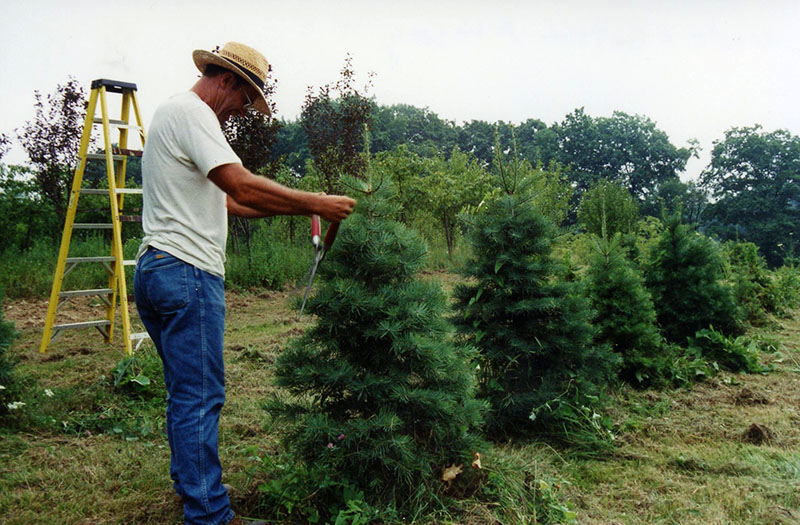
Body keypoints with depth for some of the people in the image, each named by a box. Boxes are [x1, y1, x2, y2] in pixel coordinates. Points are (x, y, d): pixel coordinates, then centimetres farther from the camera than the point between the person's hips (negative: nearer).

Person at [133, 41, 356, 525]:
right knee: (201, 397, -6)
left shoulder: (178, 115, 24)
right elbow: (242, 186, -22)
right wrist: (315, 203, -15)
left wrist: (293, 208, 14)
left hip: (158, 269, 11)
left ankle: (189, 484, 33)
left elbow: (225, 201, 22)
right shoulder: (190, 112, -9)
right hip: (188, 272, -11)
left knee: (187, 391, 19)